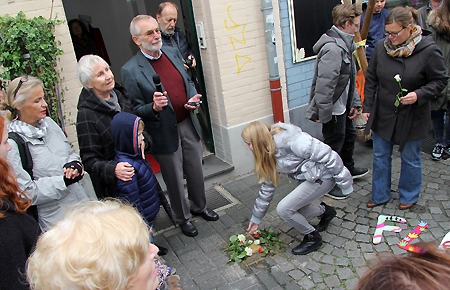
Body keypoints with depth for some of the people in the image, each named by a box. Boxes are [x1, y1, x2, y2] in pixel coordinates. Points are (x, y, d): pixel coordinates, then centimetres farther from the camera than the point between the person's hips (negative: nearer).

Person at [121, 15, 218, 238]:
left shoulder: (173, 53, 3)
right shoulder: (130, 70, -16)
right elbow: (134, 110, -10)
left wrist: (193, 98, -4)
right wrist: (154, 107, -29)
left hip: (187, 124, 6)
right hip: (164, 133, -5)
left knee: (196, 171, 19)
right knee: (175, 180, 11)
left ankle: (200, 206, 44)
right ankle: (183, 218, 35)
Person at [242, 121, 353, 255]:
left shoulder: (288, 139, -26)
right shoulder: (269, 155, 3)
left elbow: (325, 154, -24)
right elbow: (267, 187, 12)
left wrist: (344, 181, -17)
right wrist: (256, 218, 17)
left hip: (324, 175, -9)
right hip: (311, 178, 9)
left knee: (284, 209, -13)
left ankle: (313, 237, 9)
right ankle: (325, 211, 30)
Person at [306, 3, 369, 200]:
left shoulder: (344, 44, 9)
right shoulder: (333, 48, -26)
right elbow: (324, 84, -30)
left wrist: (354, 102, 12)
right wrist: (323, 113, -26)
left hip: (343, 105, 11)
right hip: (333, 108, -11)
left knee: (349, 135, 26)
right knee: (334, 145, 4)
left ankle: (347, 169, 49)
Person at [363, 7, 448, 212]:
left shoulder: (428, 50, -16)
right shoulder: (381, 47, -5)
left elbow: (440, 81, -6)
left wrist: (419, 95, -23)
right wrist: (367, 107, 4)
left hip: (412, 117, -3)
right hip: (382, 115, 3)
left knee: (410, 159, 14)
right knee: (380, 157, 14)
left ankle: (408, 198, 34)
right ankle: (380, 195, 32)